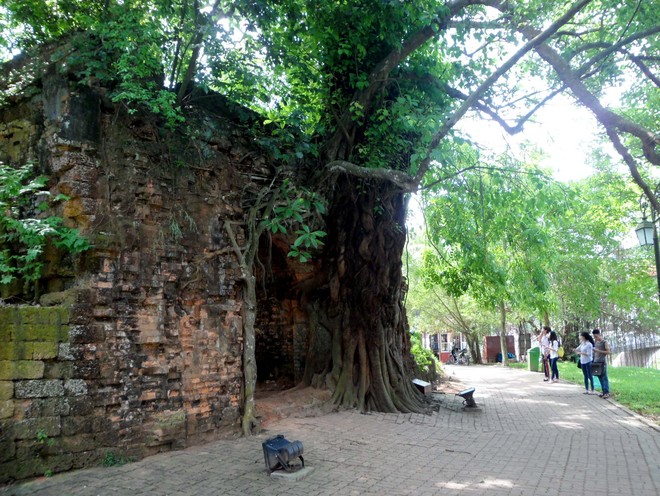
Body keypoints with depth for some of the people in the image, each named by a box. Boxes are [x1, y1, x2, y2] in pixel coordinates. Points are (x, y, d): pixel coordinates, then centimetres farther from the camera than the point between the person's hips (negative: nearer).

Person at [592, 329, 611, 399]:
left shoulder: (605, 342, -5)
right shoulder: (595, 342, 14)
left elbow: (608, 352, -11)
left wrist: (598, 351, -18)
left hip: (603, 362, -6)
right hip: (596, 362, 6)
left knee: (604, 377, -6)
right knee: (600, 377, 7)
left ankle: (607, 392, -5)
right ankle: (604, 391, 13)